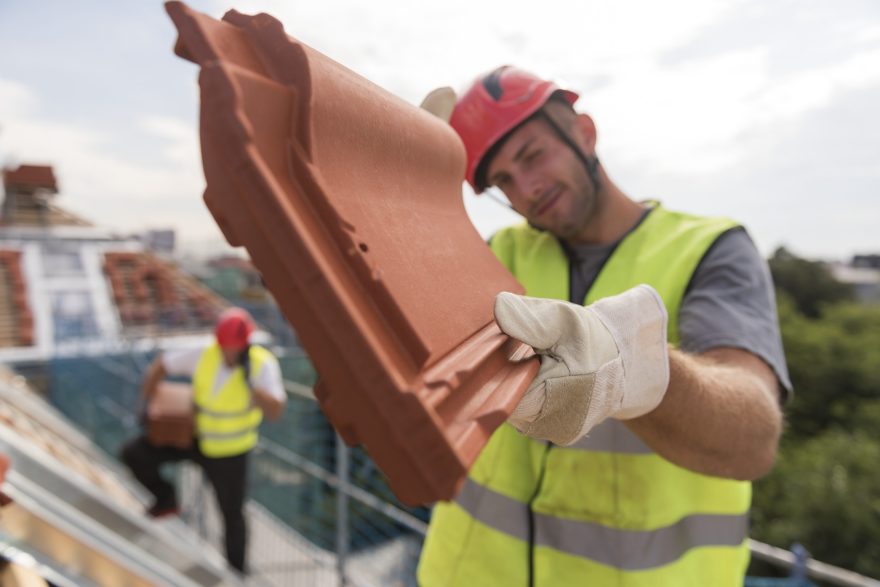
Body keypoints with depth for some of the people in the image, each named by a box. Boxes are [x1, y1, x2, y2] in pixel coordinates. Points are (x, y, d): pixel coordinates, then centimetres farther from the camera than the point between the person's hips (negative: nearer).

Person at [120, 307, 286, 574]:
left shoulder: (264, 365, -29)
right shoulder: (205, 355, -21)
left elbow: (276, 411, -39)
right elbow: (161, 364, -5)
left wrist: (250, 383, -51)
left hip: (229, 452, -3)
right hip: (194, 437, 3)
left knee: (232, 515, 8)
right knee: (133, 454, -7)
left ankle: (236, 569, 37)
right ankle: (166, 500, 19)